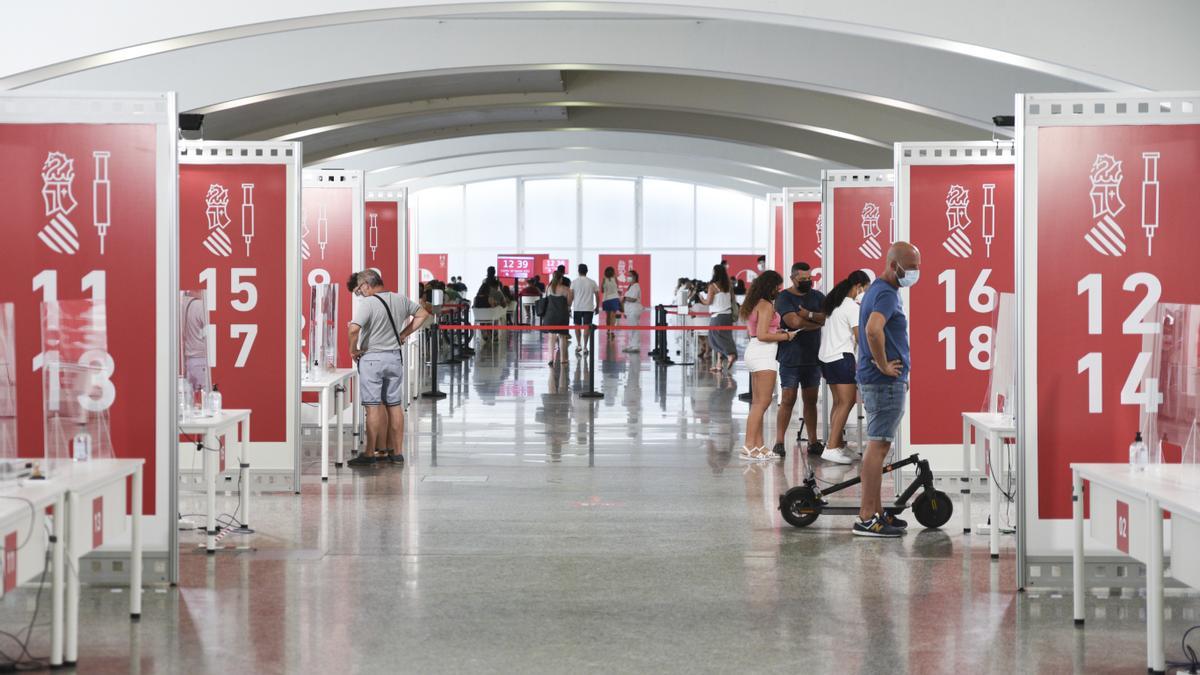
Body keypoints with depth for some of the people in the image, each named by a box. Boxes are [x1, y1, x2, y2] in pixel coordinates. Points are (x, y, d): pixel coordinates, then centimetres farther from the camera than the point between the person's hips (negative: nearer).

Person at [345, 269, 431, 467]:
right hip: (395, 356, 6)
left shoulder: (367, 303, -16)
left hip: (371, 358, -6)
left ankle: (370, 454, 2)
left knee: (373, 407, -3)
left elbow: (354, 329, -28)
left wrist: (353, 350, -11)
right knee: (395, 406, 11)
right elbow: (422, 313, 18)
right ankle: (397, 453, 15)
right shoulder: (400, 300, 5)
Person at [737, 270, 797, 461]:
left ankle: (758, 445, 14)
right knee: (762, 402, -9)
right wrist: (786, 336, -9)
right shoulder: (766, 305, -12)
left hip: (754, 351, 10)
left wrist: (777, 331, 16)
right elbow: (762, 335, -19)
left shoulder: (755, 304, 16)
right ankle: (749, 446, -12)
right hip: (763, 353, -10)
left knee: (757, 402, 12)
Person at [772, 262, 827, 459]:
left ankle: (813, 442, 11)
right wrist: (816, 321, -6)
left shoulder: (818, 297, 12)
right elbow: (794, 322, -17)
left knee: (811, 400, 8)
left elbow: (827, 317, -3)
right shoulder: (784, 298, -3)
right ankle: (779, 442, -2)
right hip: (791, 359, -5)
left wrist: (808, 314, -16)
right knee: (788, 400, -6)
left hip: (813, 358, 5)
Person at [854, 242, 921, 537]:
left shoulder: (878, 290, 16)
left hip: (880, 381, 10)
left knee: (878, 445, 14)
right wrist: (884, 366, -23)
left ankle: (876, 511, 20)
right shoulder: (886, 294, -17)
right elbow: (873, 329, -35)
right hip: (886, 381, -10)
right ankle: (867, 519, -7)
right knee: (878, 446, -8)